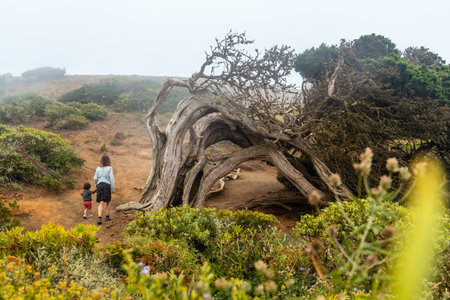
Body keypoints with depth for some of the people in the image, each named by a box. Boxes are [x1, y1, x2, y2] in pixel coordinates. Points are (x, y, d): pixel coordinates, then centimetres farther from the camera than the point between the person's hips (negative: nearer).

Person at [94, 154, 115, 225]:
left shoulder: (98, 168, 11)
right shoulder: (109, 168, 2)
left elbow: (95, 178, 10)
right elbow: (111, 178, -5)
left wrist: (96, 185, 30)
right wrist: (113, 188, -1)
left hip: (99, 185, 2)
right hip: (107, 185, -2)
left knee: (101, 203, 0)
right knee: (108, 201, 18)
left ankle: (99, 218, -16)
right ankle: (107, 216, 20)